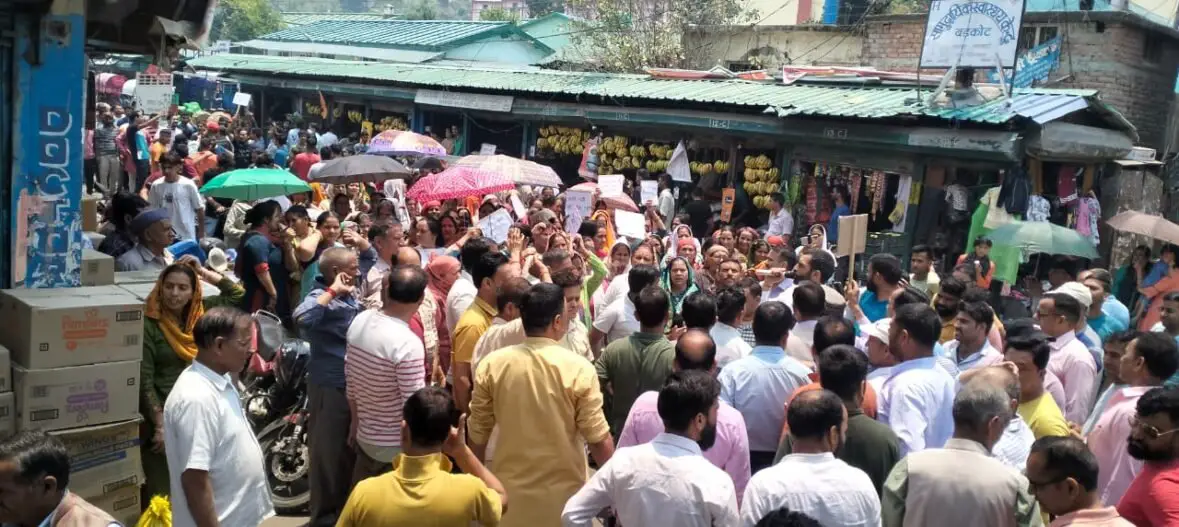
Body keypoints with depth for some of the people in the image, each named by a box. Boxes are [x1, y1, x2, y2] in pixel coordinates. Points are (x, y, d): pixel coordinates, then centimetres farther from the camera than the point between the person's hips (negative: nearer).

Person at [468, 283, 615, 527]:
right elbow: (599, 439, -13)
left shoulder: (491, 365, -8)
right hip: (563, 494, -2)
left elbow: (478, 433, 1)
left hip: (510, 493, 3)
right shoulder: (578, 369, -16)